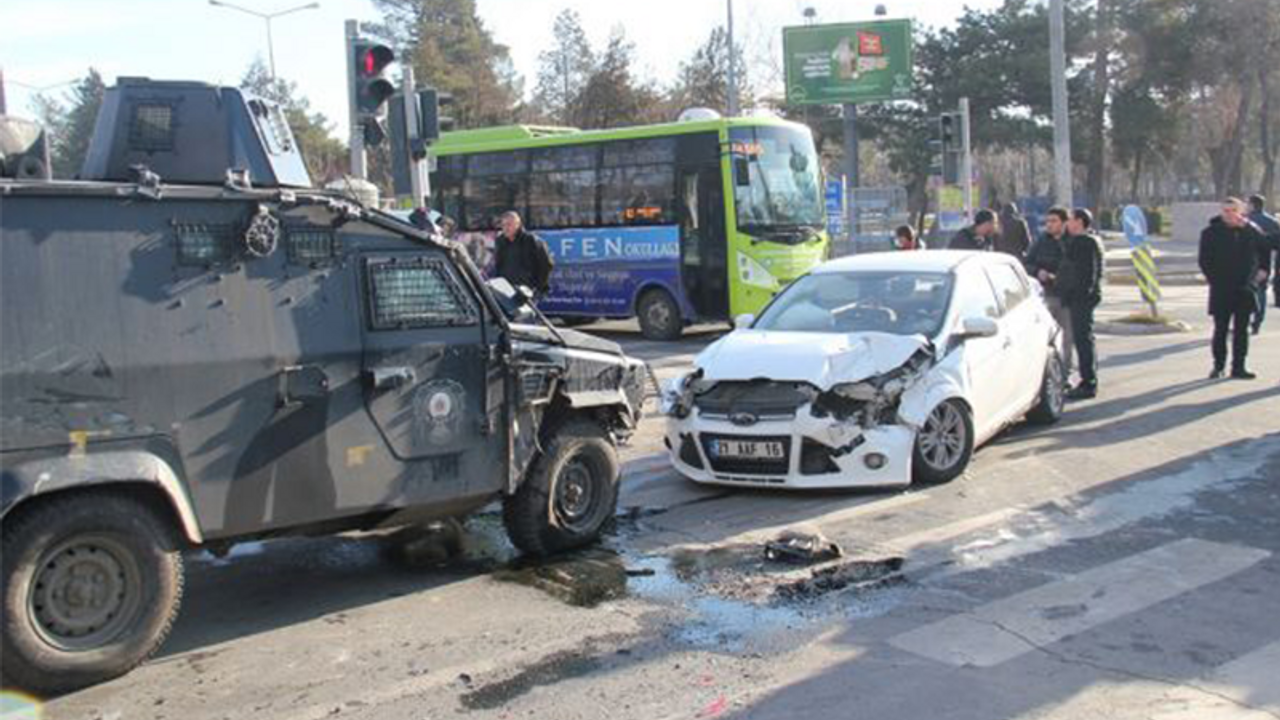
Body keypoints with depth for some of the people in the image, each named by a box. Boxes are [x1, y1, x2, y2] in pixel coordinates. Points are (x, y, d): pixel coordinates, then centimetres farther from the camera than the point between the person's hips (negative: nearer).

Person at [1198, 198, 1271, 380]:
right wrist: (1214, 279, -8)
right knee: (1221, 329, 3)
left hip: (1245, 289, 2)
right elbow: (1204, 261, -3)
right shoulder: (1211, 233, -4)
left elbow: (1264, 252, 20)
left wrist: (1263, 270, 11)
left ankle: (1238, 367, 11)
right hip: (1221, 290, -2)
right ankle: (1218, 366, 13)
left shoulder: (1252, 231, 3)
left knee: (1241, 330, 6)